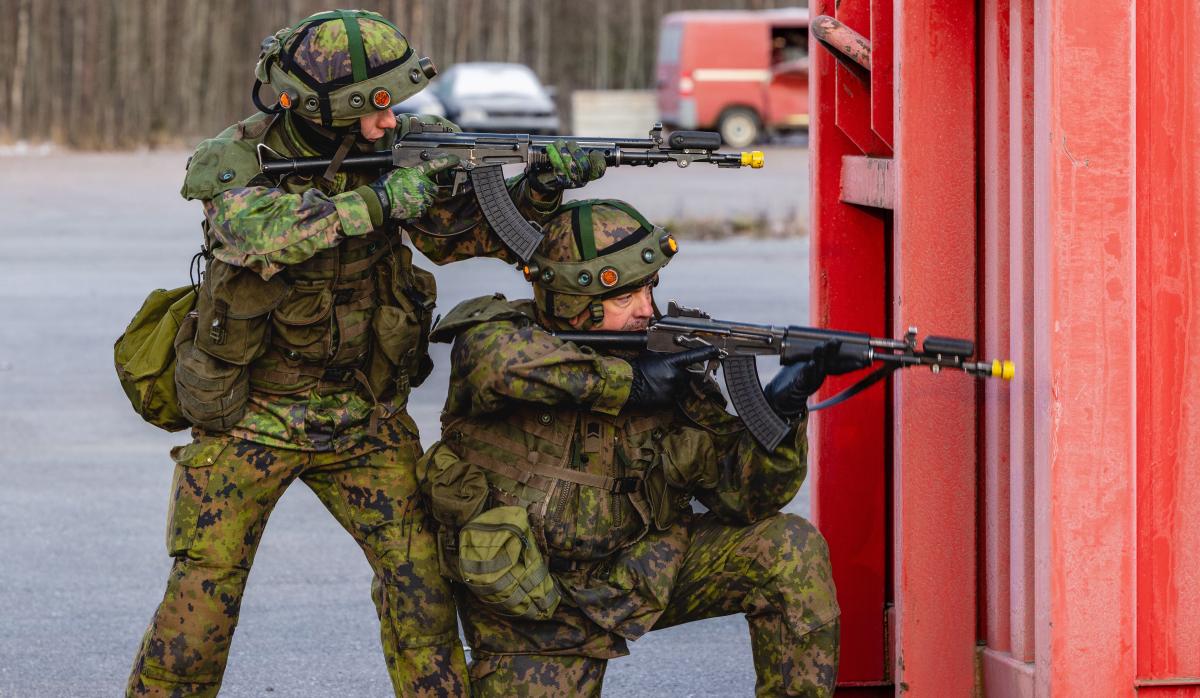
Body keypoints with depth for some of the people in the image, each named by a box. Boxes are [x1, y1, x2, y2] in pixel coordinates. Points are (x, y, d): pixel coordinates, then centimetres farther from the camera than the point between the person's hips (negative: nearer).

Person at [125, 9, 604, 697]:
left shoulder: (390, 154, -5)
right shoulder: (238, 158, -18)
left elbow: (469, 231, 3)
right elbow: (257, 232, -39)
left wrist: (540, 186, -15)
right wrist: (379, 201, -41)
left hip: (362, 410, 3)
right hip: (249, 414, -3)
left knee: (419, 572, -6)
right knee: (203, 596, -2)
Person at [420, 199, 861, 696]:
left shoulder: (670, 363, -6)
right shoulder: (496, 332, -16)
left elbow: (739, 495, -8)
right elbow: (497, 358, -43)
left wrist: (781, 410, -28)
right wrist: (626, 381, -33)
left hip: (642, 573, 3)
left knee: (791, 551, -13)